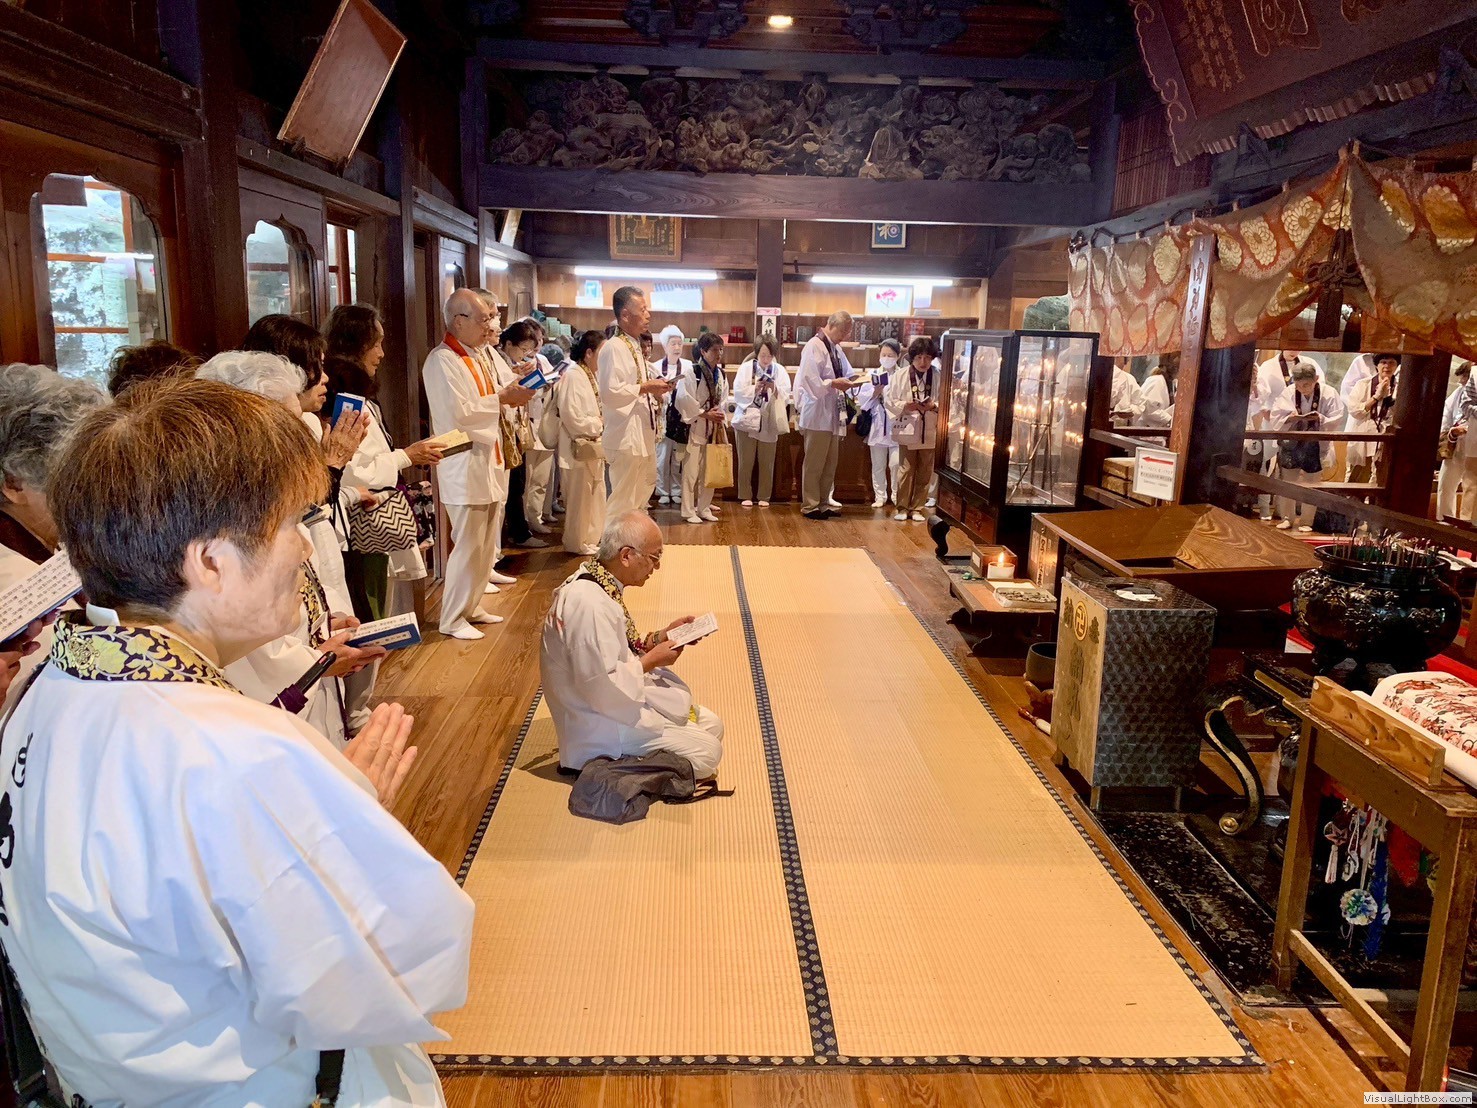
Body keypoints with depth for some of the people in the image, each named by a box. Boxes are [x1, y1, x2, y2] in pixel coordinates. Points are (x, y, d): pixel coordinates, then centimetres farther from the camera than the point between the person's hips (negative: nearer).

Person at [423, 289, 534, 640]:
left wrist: (510, 393, 5)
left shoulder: (473, 358, 15)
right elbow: (458, 414, -24)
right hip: (466, 469, -9)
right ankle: (452, 619, 8)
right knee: (468, 546, -4)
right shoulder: (441, 361, -15)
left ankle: (472, 607, 27)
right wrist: (501, 398, -18)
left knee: (486, 545, 15)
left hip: (489, 463, 9)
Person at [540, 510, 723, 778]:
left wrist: (659, 638, 3)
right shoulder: (590, 604, -29)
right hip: (599, 722, -10)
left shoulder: (599, 585, 3)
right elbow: (603, 688, -28)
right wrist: (651, 661, -15)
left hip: (619, 695, 10)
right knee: (706, 753, -12)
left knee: (712, 725, 11)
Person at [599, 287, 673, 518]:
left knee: (644, 488, 20)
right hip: (626, 436, -11)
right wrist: (645, 387, -20)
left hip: (643, 434, 11)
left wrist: (657, 389, 8)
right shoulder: (613, 348, -17)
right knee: (623, 499, -5)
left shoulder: (634, 346, 15)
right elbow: (610, 393, -27)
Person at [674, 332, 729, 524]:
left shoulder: (721, 374, 8)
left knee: (709, 471, 11)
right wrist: (705, 414, -15)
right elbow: (683, 400, -19)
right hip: (695, 427, -7)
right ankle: (689, 511, 3)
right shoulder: (691, 372, -14)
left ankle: (704, 509, 22)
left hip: (713, 429, 7)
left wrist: (720, 415, -2)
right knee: (691, 471, -5)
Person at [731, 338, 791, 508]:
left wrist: (775, 389, -19)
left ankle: (764, 497, 15)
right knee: (746, 462, 1)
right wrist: (755, 388, -20)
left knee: (767, 462, 4)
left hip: (769, 422, 1)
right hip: (747, 419, -1)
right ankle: (746, 496, 12)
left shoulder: (780, 371, 7)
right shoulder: (746, 367, 2)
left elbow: (785, 397, -2)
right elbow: (738, 392, -7)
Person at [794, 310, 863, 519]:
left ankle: (823, 503, 23)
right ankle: (810, 506, 9)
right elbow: (811, 381, -19)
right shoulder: (814, 346, -13)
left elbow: (847, 373, 20)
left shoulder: (836, 348, 12)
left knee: (830, 463, 14)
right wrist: (833, 383, -26)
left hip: (833, 414, 9)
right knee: (814, 463, 0)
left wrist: (850, 381, -1)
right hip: (818, 414, -9)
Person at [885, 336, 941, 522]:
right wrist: (904, 406, -17)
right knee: (907, 470, 4)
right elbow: (889, 401, -1)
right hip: (908, 430, -1)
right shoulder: (900, 375, -2)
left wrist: (934, 406, -19)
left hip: (929, 432, 1)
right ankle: (902, 507, 16)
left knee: (924, 473, 8)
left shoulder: (939, 377, -3)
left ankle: (917, 508, 19)